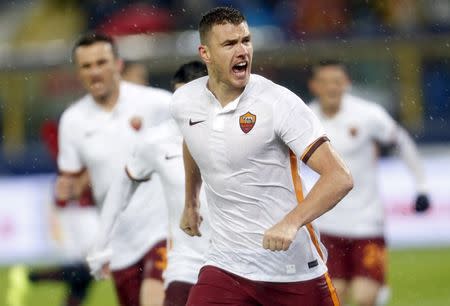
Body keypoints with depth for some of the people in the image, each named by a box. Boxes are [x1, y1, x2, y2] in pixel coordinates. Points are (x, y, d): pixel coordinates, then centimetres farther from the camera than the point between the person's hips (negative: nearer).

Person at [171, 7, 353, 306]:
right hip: (226, 266, 3)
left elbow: (340, 178, -21)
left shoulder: (280, 103, -15)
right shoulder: (184, 102, 0)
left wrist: (291, 223, -34)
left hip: (294, 269, -3)